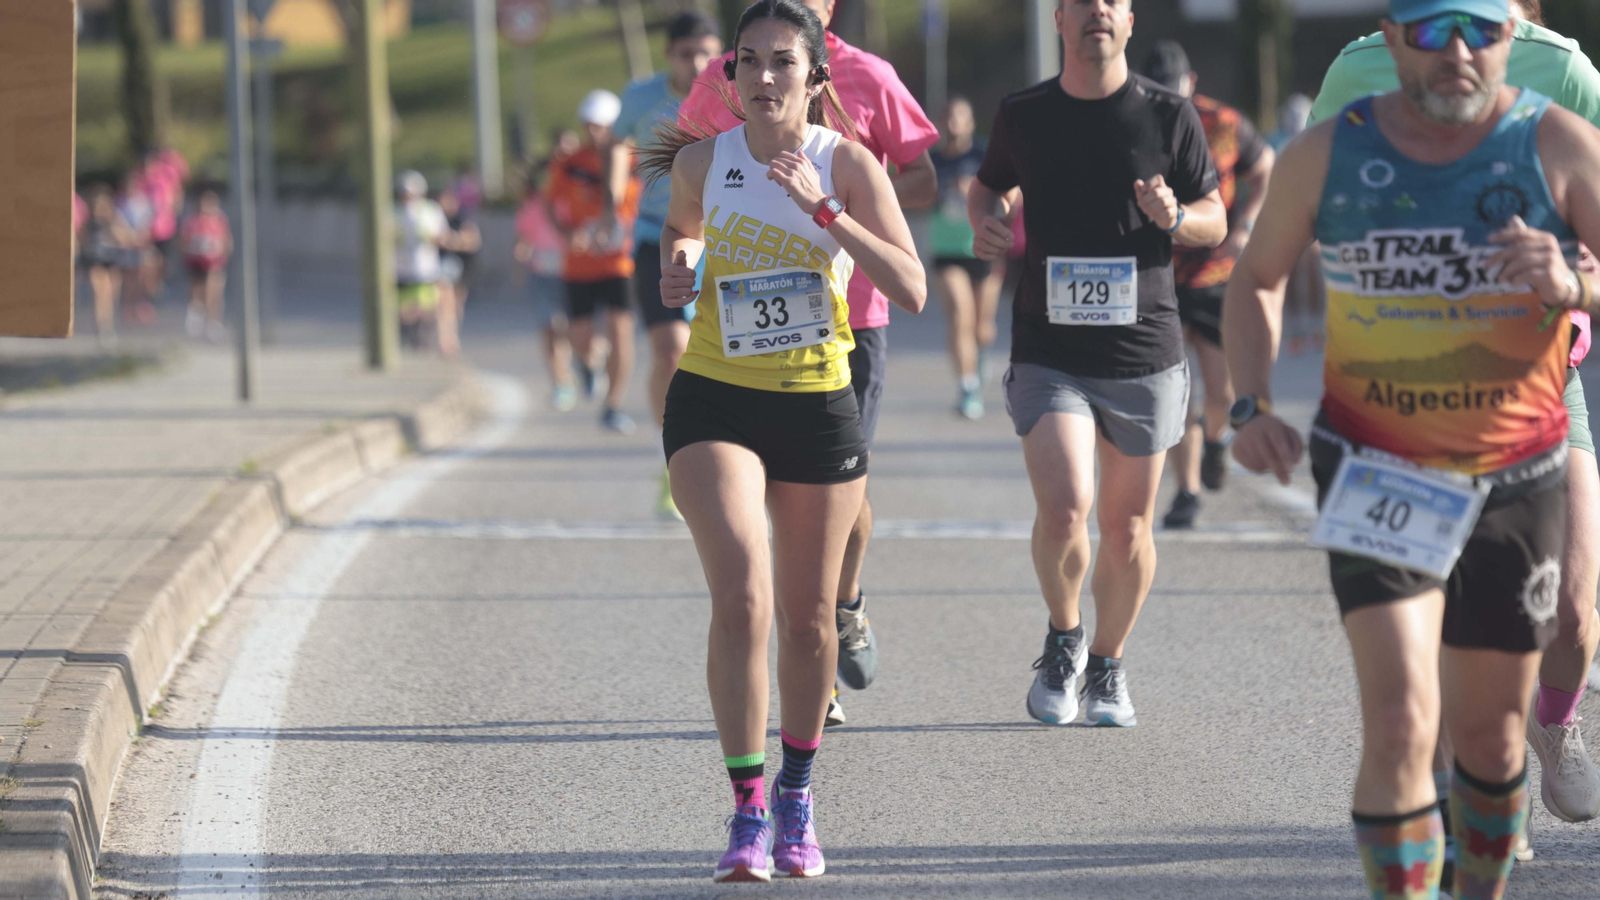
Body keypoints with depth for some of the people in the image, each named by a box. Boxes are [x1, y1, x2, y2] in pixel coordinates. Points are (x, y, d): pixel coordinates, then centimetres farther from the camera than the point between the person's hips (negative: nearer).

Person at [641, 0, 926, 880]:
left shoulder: (848, 164, -9)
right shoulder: (702, 162, -4)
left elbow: (912, 292, -19)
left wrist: (821, 208, -26)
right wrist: (677, 265, -3)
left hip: (819, 405, 0)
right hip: (714, 402, 0)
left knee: (808, 615, 10)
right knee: (742, 601, -17)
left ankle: (796, 803, 30)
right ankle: (748, 812, -11)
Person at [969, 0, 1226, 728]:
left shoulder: (1169, 116, 1)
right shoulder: (1023, 116, 3)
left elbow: (1216, 222, 8)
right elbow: (988, 185, 22)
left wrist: (1176, 219, -14)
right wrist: (987, 221, -1)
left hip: (1144, 355, 1)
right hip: (1048, 356, -1)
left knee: (1127, 528, 7)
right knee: (1063, 510, -17)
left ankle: (1108, 667, 30)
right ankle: (1063, 638, 11)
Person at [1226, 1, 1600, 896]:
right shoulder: (1328, 155, -4)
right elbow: (1258, 276, 11)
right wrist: (1252, 402, -4)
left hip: (1517, 482, 1)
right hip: (1377, 475, -1)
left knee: (1491, 737, 13)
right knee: (1401, 723, -17)